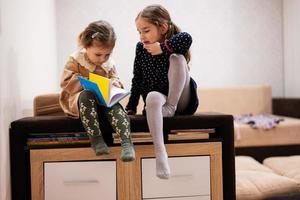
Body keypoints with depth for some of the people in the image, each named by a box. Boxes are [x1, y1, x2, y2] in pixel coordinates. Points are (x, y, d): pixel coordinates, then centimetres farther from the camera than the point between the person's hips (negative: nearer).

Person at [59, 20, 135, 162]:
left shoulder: (109, 64, 5)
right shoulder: (75, 60, -7)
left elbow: (114, 79, 15)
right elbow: (66, 84, -11)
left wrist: (115, 83, -12)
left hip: (103, 99, 3)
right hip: (78, 100, -3)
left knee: (114, 106, -31)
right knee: (87, 95, -38)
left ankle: (126, 142, -43)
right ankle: (95, 139, -37)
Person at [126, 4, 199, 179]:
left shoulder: (171, 45, -9)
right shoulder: (141, 48, 2)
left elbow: (187, 38, -34)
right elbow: (137, 80, 6)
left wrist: (163, 47, -29)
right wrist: (131, 108, 3)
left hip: (181, 101, -2)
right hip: (158, 99, 2)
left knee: (177, 58, -23)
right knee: (152, 97, -38)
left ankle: (171, 107, -18)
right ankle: (160, 151, -46)